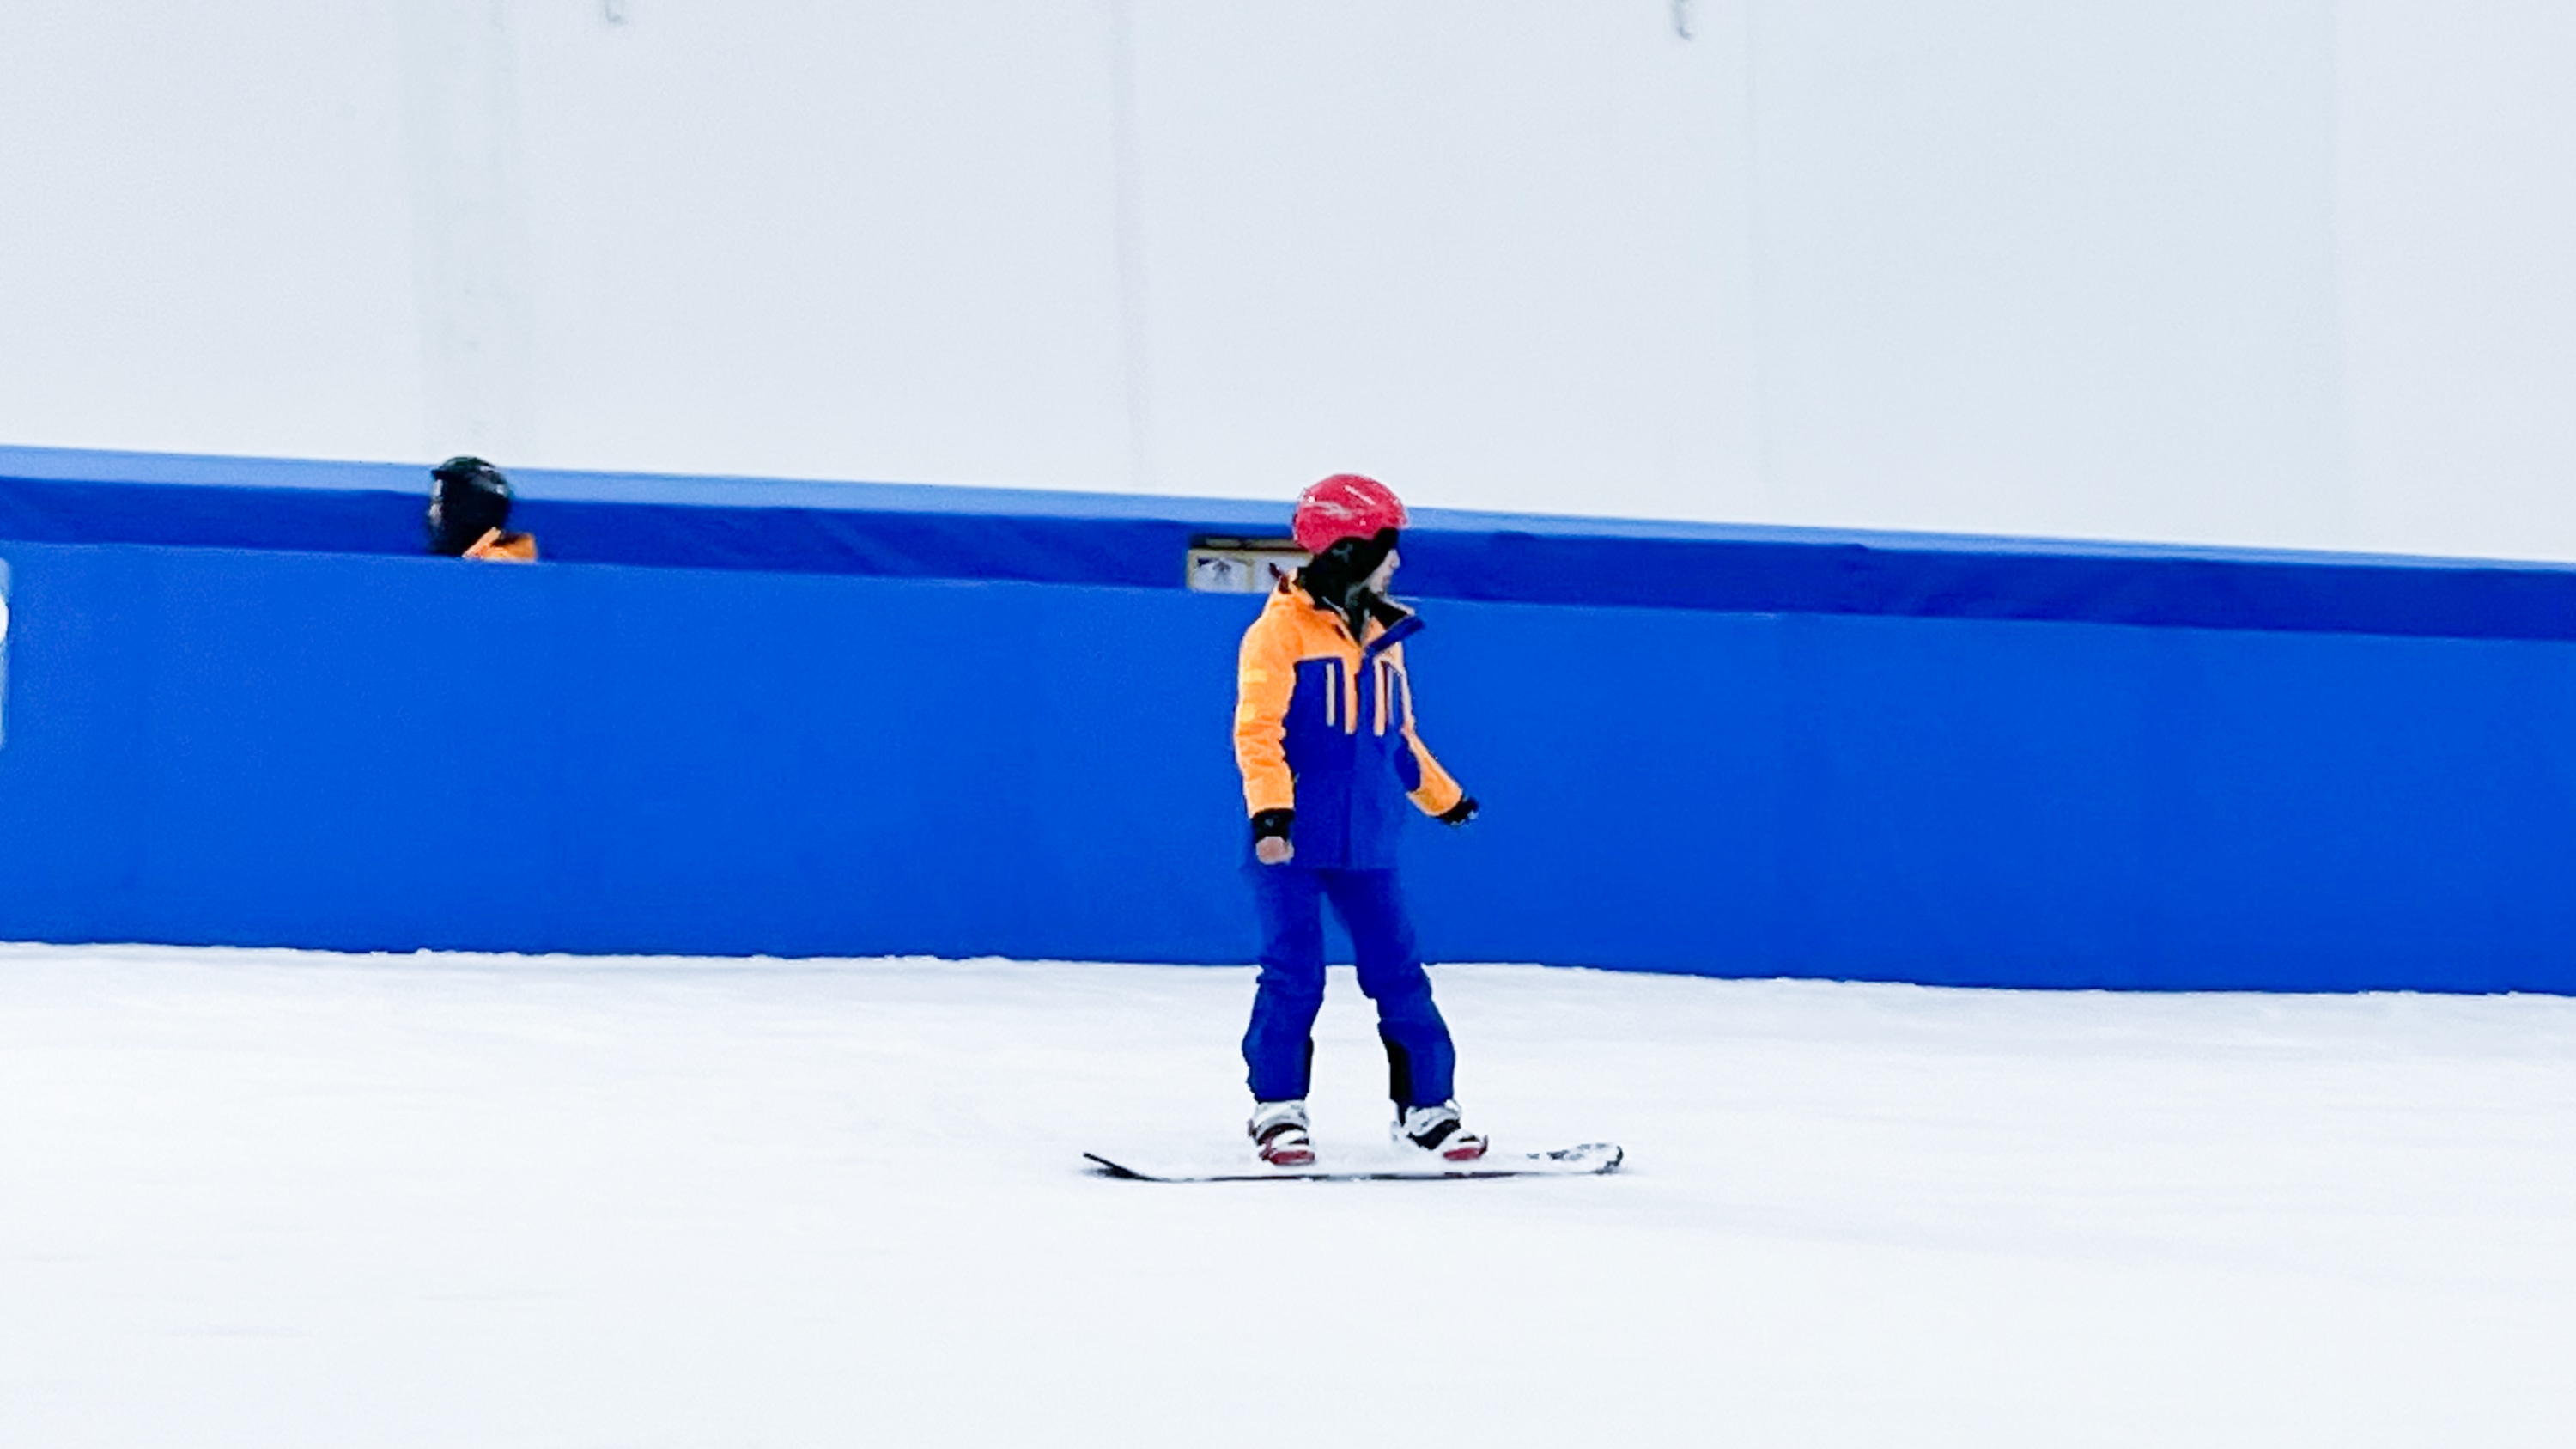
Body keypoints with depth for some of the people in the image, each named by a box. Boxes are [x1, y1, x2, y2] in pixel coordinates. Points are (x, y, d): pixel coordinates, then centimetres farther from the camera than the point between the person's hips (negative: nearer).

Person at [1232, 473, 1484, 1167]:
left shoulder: (1382, 637, 15)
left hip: (1366, 844, 6)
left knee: (1399, 976, 5)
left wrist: (1443, 797, 37)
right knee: (1293, 978, -6)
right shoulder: (1282, 630, -7)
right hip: (1293, 843, -6)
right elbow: (1257, 728, -13)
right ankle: (1278, 1109, 3)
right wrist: (1269, 809, -24)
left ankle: (1427, 1106, 12)